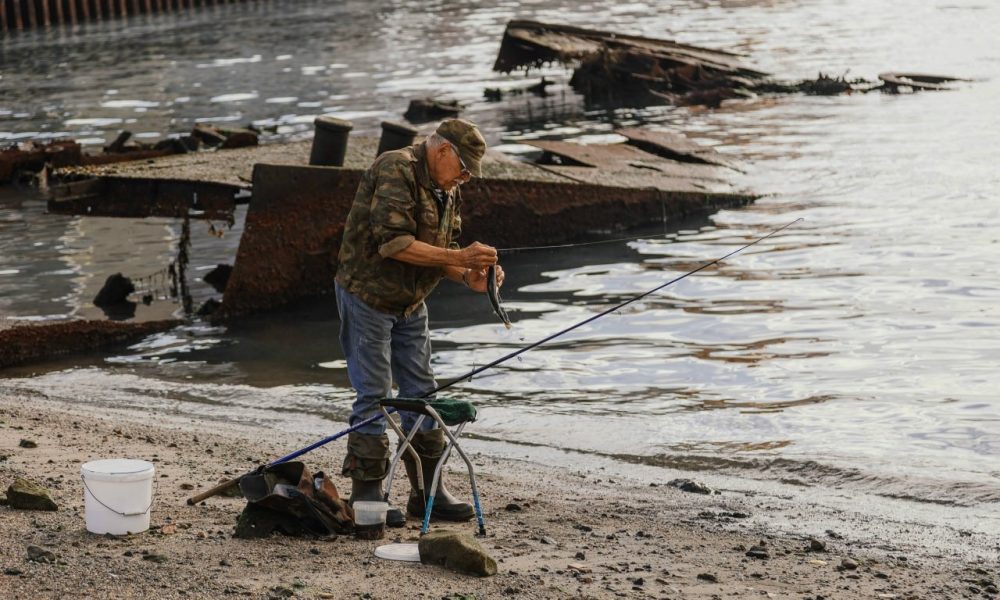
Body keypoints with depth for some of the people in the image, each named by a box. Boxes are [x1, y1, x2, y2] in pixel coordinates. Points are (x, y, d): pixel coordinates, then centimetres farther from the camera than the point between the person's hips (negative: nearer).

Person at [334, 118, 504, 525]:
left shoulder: (447, 191, 10)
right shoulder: (396, 171, -19)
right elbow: (393, 243, -28)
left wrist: (469, 278, -6)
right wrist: (459, 257, -26)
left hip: (409, 304, 9)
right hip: (367, 294, -9)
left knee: (421, 393, 9)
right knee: (373, 395, -6)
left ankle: (428, 492, 17)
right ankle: (366, 495, 1)